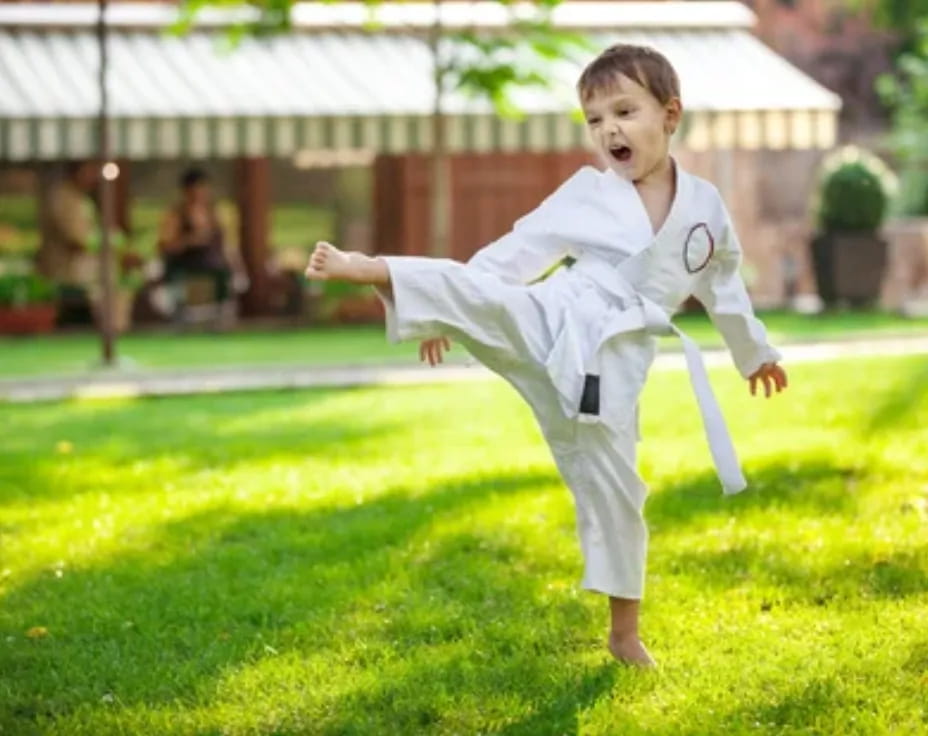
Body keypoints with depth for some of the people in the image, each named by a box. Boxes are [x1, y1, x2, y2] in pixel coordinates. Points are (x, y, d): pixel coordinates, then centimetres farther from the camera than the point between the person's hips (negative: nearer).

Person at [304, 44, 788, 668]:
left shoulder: (705, 205, 8)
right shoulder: (586, 195, 2)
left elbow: (723, 285, 24)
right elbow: (515, 255, 3)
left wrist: (754, 351, 37)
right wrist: (447, 315, 2)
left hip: (615, 363, 1)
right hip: (552, 327, -1)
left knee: (616, 490, 7)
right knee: (473, 294, -31)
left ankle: (625, 633, 20)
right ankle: (367, 270, -46)